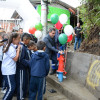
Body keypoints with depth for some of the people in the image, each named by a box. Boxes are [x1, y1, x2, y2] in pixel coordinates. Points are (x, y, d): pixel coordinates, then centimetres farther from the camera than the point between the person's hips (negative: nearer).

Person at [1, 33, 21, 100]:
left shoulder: (12, 47, 13)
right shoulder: (11, 48, -18)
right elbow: (15, 59, -17)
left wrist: (17, 49, 3)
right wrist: (18, 49, -12)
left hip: (11, 70, 10)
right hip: (8, 71, -10)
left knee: (12, 87, 11)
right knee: (11, 88, -9)